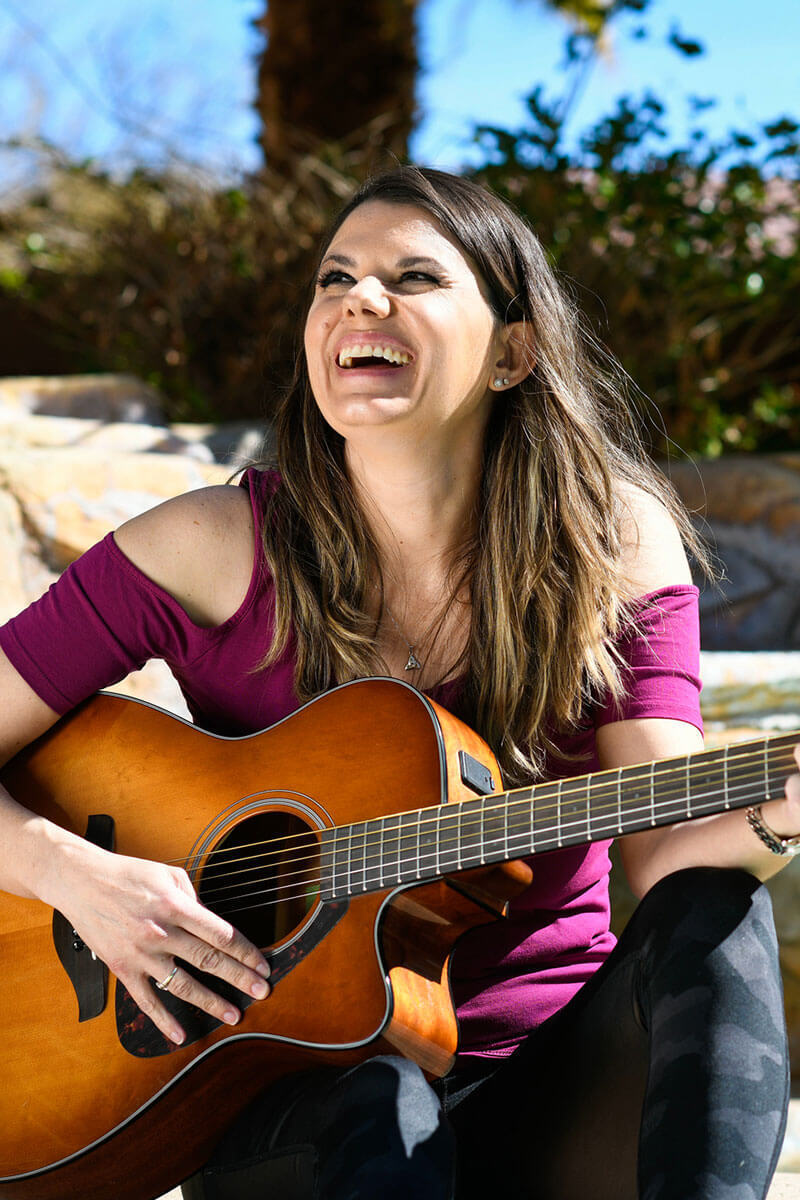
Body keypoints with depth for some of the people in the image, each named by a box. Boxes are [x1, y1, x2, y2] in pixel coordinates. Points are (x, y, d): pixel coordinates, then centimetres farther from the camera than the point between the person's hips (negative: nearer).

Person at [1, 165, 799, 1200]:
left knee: (714, 909, -27)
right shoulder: (213, 550, -7)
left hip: (554, 1076, 3)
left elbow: (661, 848, -13)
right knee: (376, 1115, -36)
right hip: (286, 1081, -2)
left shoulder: (615, 544, -2)